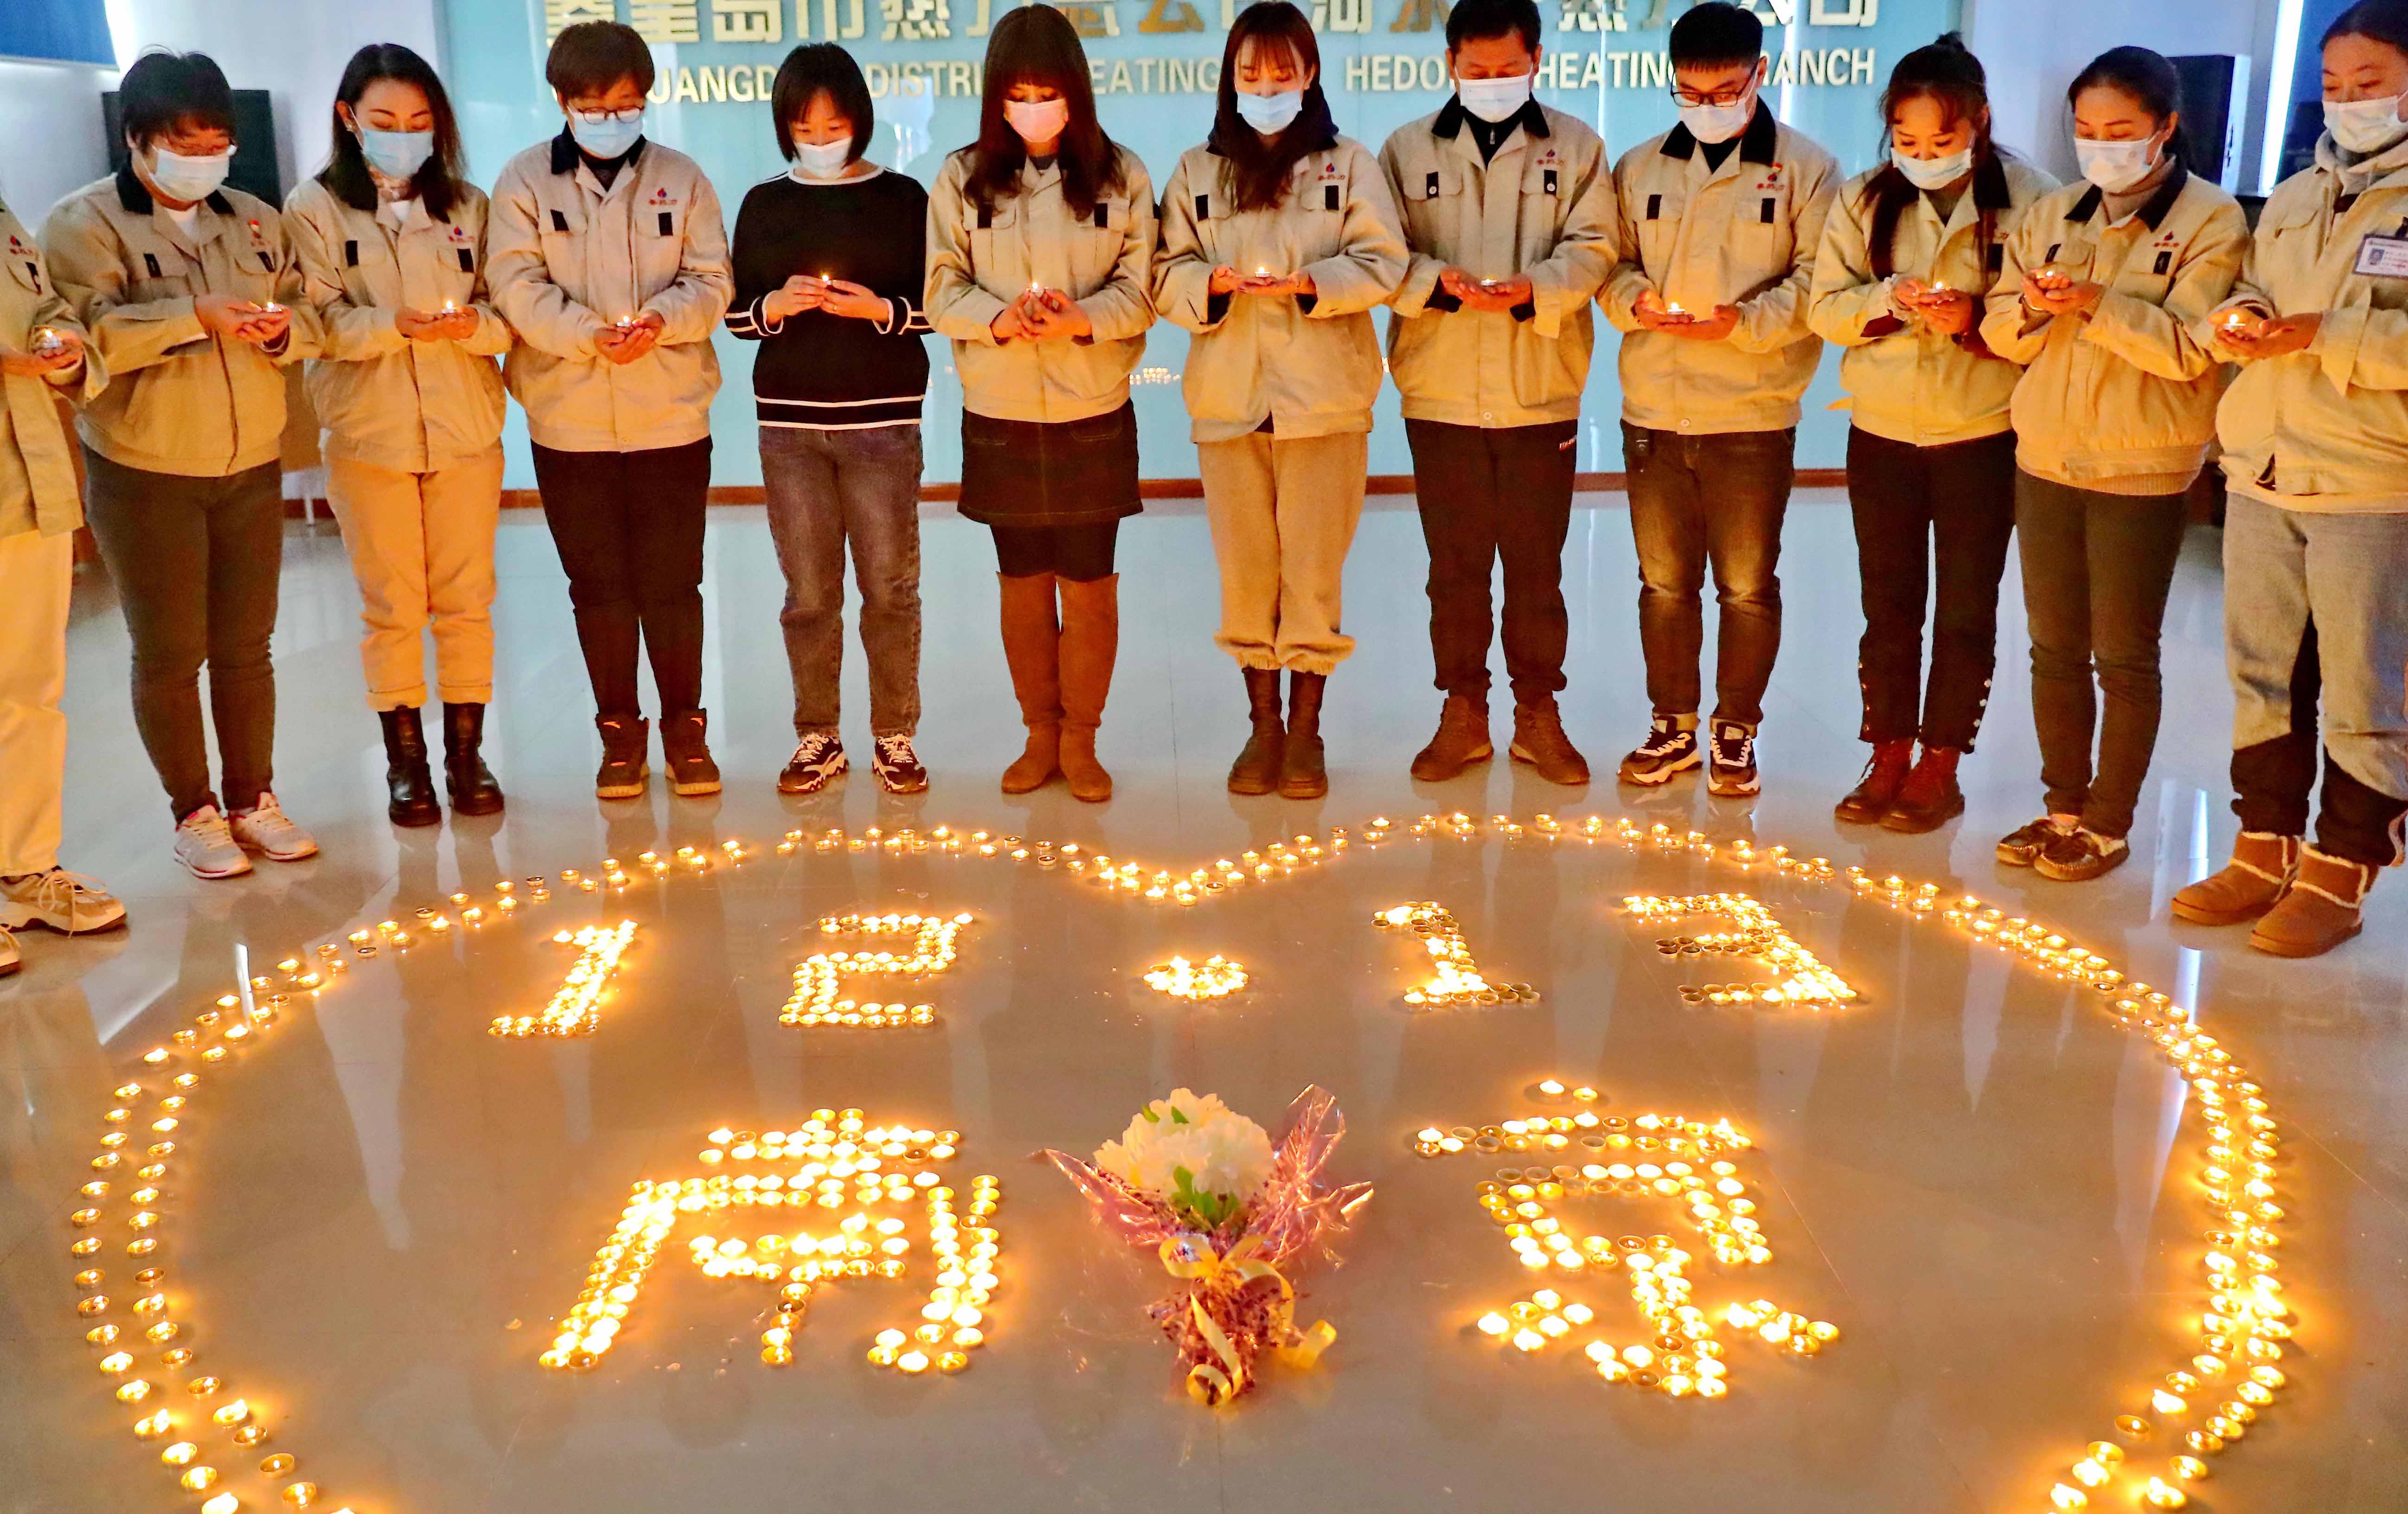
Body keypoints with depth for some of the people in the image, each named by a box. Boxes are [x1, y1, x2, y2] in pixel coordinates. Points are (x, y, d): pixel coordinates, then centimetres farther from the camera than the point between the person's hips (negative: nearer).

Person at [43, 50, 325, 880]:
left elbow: (309, 316, 8)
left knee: (246, 648, 10)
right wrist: (198, 317, -29)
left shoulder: (256, 220, 10)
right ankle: (194, 812, 17)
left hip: (252, 467, 4)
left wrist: (283, 327, -15)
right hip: (143, 472, -4)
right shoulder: (83, 223, -5)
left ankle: (253, 800, 23)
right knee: (169, 653, 4)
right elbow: (87, 331, -19)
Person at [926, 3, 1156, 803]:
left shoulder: (1121, 175, -1)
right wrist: (1000, 320, -22)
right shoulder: (963, 178, 1)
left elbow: (1139, 289, -3)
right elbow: (943, 290, -2)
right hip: (999, 416, 1)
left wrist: (1079, 319, -22)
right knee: (1023, 580, 10)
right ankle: (1040, 735, 25)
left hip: (1095, 414, -1)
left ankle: (1081, 740, 19)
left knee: (1089, 582, 4)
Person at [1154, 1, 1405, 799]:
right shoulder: (1195, 171, 12)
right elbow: (1166, 275, 6)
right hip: (1227, 398, 2)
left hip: (1323, 396, -2)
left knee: (1314, 567, 1)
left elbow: (1381, 263, -2)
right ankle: (1263, 723, 18)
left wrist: (1310, 281, -17)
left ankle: (1306, 728, 13)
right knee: (1244, 568, 5)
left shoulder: (1348, 164, 7)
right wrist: (1214, 282, -15)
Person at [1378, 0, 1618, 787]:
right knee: (1454, 567, 8)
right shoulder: (1408, 150, 7)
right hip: (1440, 395, 1)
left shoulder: (1575, 146, 6)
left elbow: (1593, 247, -1)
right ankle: (1463, 714, 20)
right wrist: (1438, 281, -18)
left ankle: (1538, 714, 20)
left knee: (1537, 566, 6)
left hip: (1540, 396, 0)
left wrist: (1534, 288, -20)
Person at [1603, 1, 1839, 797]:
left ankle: (1736, 732, 21)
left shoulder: (1805, 169, 0)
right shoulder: (1638, 169, 9)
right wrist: (1635, 303, -11)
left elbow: (1817, 281, -5)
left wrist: (1745, 320, -20)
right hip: (1652, 410, 3)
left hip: (1753, 414, -3)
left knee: (1748, 586, 6)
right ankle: (1673, 727, 26)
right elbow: (1611, 262, 11)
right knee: (1664, 581, 11)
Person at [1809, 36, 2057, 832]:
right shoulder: (1863, 200, 1)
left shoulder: (2027, 198, -8)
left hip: (1982, 436, -2)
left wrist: (1975, 319, -24)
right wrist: (1890, 298, -19)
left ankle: (1940, 767, 19)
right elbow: (1826, 305, -2)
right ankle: (1889, 757, 23)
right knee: (1889, 608, 11)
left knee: (1966, 611, 6)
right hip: (1882, 434, 3)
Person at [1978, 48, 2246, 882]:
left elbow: (2190, 348, -16)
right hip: (2046, 459, 5)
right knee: (2054, 649, 11)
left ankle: (2108, 825, 13)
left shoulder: (2211, 221, -6)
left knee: (2124, 657, 3)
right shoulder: (2051, 214, 9)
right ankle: (2064, 808, 23)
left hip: (2141, 470, -5)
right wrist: (2032, 309, -15)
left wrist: (2098, 303, -26)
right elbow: (2000, 329, 6)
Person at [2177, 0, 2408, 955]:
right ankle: (2264, 853, 24)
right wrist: (2242, 319, -2)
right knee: (2262, 677, 12)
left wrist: (2325, 334, -22)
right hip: (2259, 474, 6)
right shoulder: (2292, 200, 16)